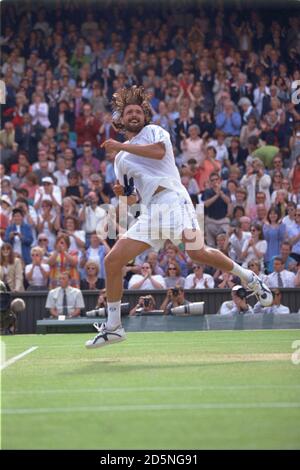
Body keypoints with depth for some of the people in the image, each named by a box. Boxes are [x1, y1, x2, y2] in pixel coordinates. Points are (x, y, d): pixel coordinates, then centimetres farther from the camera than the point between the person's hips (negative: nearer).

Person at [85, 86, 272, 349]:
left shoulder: (153, 131, 12)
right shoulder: (121, 159, 25)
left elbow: (159, 151, -13)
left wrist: (121, 146, -6)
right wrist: (122, 193, 4)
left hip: (173, 197, -6)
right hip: (149, 212, 6)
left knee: (197, 253, -28)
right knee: (112, 261, -5)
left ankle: (249, 278, -4)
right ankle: (113, 327, 5)